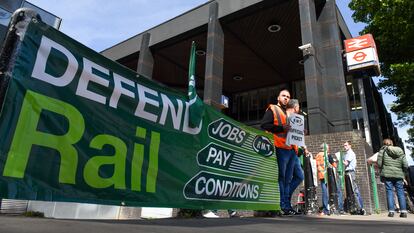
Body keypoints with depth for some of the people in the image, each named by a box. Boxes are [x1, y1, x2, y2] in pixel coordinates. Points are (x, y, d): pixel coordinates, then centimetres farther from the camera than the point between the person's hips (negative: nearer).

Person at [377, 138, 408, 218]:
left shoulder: (383, 151, 0)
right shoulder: (400, 152, 8)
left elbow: (379, 164, -3)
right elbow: (405, 165, 3)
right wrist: (402, 171, 20)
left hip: (387, 174, -2)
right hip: (399, 175, 2)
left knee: (389, 191, 1)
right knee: (400, 192, 8)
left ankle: (391, 211, -3)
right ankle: (403, 211, 5)